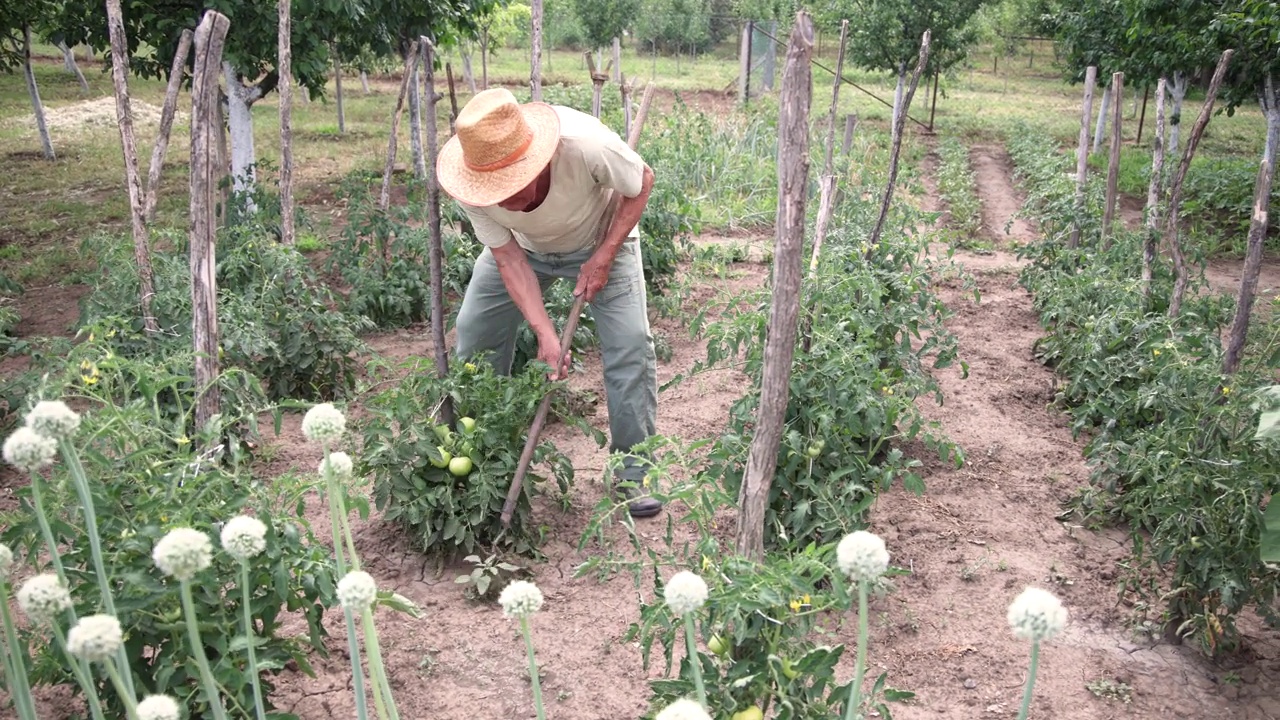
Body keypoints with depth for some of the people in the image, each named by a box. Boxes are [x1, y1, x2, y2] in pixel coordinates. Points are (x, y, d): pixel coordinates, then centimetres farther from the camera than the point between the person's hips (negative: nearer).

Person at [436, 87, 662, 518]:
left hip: (601, 241, -2)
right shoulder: (471, 188, -32)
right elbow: (509, 261, -24)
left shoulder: (587, 144, -42)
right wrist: (545, 335, -33)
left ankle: (634, 474, 0)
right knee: (475, 335, -1)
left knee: (629, 344, -15)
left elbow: (642, 183, -21)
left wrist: (603, 257, -25)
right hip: (524, 248, 3)